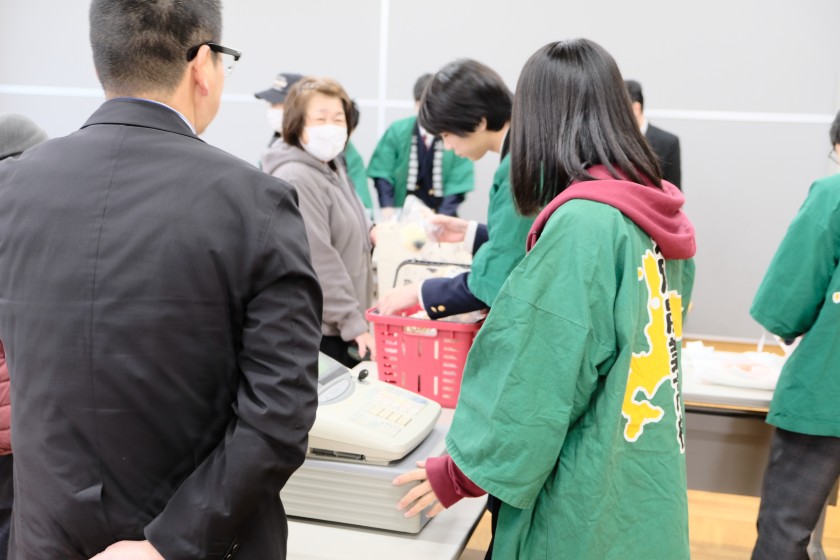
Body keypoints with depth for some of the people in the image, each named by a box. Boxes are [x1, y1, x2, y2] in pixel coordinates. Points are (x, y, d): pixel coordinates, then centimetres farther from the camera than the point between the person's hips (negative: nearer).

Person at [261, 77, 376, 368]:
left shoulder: (331, 168, 11)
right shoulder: (295, 178, -19)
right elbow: (319, 263, -23)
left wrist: (370, 233, 5)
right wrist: (353, 322, -21)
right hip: (318, 329, -9)